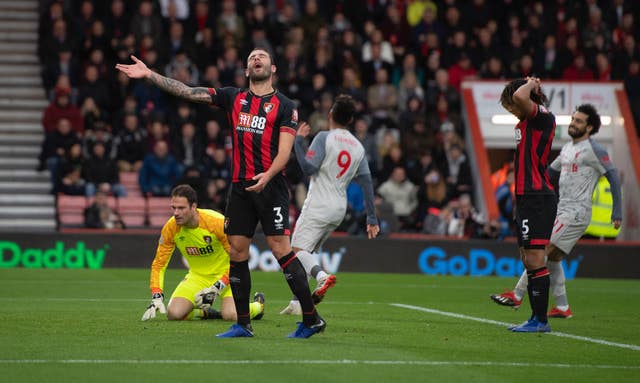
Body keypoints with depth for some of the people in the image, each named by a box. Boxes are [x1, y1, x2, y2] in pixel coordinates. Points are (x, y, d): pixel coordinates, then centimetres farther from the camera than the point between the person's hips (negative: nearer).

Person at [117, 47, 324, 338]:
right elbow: (188, 92, 9)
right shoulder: (233, 97, 13)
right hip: (240, 187, 5)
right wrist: (149, 75, 1)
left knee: (280, 249, -11)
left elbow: (284, 151, -6)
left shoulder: (284, 106, 2)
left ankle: (311, 319, -5)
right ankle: (243, 324, 12)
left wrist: (267, 175, -24)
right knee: (236, 253, 4)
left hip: (271, 186, -4)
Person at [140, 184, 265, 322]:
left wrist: (218, 287, -28)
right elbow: (158, 264, -5)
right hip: (197, 277, 3)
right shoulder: (170, 228, -14)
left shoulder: (217, 222, -25)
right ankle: (204, 312, 14)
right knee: (173, 314, -20)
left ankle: (258, 304, 9)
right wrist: (157, 297, -18)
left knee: (230, 315, -27)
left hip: (225, 273, -3)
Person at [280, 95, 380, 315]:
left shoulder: (324, 138, -7)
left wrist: (299, 141, -5)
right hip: (339, 210, 7)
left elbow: (309, 168, -15)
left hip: (319, 206, -7)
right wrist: (372, 219, 10)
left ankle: (322, 276, -37)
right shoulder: (358, 147, 11)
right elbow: (366, 183, 9)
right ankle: (297, 302, 9)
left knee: (298, 249, -10)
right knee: (306, 251, 13)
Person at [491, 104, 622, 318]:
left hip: (576, 213, -9)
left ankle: (517, 296, -14)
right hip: (561, 210, 9)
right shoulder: (567, 148, 16)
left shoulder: (594, 151, -9)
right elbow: (551, 171, 31)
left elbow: (613, 177, -8)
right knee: (552, 258, 8)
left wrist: (617, 213, -11)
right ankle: (562, 307, 13)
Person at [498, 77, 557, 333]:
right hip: (527, 197, 10)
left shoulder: (543, 118, -12)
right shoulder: (527, 122, 16)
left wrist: (531, 85, -12)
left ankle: (541, 320, -9)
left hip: (537, 198, -10)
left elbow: (519, 96, -29)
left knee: (534, 259, -11)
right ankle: (536, 318, 17)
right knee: (528, 260, 12)